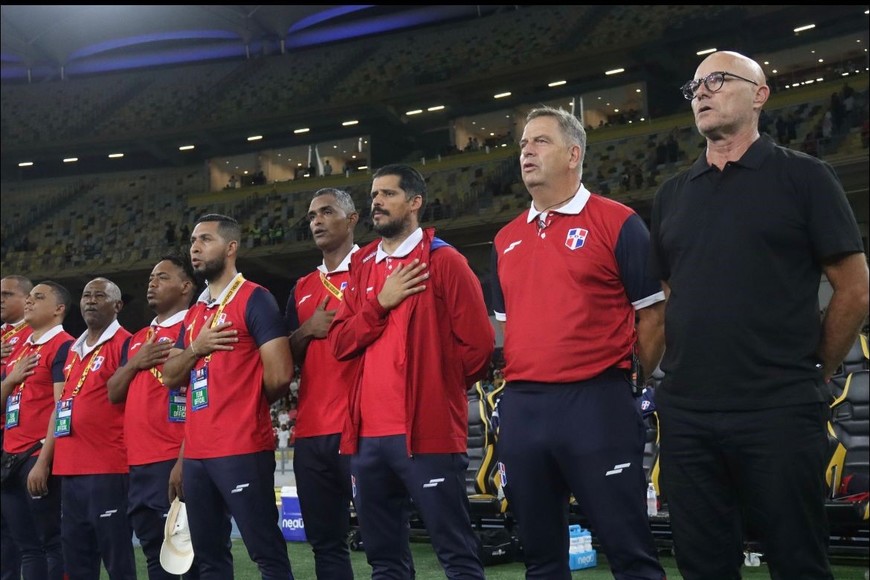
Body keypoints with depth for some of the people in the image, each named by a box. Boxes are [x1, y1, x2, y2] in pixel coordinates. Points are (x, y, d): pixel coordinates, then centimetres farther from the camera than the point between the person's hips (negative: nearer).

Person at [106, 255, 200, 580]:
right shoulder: (136, 340, 21)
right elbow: (114, 394, 19)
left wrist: (186, 459, -19)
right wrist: (135, 363, -1)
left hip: (174, 461, -9)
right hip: (138, 464, 9)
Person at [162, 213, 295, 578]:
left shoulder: (254, 299, -7)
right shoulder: (194, 313, 18)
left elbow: (279, 375, -14)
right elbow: (170, 376, 16)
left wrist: (246, 403, 4)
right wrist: (196, 348, -3)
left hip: (242, 450, -8)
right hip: (196, 453, 9)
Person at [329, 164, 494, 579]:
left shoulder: (443, 261, -2)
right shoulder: (362, 267, 16)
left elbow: (477, 343, -6)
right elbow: (339, 342, 7)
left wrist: (437, 388, 4)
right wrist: (381, 303, -6)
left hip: (426, 431, -6)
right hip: (367, 435, 6)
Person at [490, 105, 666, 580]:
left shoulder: (617, 223, -1)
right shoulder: (506, 240, 15)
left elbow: (651, 313, 1)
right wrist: (519, 384, 13)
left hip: (597, 403, -5)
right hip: (521, 409, 6)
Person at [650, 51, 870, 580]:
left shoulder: (802, 177, 1)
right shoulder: (672, 195, 15)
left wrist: (812, 375, 3)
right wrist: (661, 377, 11)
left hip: (779, 413, -4)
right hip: (685, 413, 5)